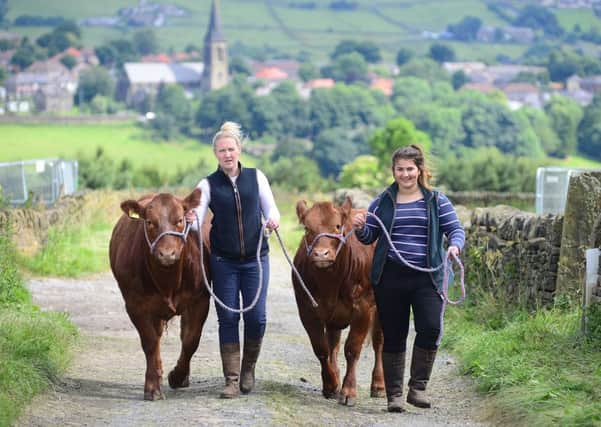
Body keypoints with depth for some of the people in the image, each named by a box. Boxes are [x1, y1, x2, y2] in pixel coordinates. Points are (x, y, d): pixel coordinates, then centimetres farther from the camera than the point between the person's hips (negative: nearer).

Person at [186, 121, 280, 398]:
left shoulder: (256, 177, 6)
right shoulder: (209, 184, 2)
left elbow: (271, 209, 6)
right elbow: (198, 215, -8)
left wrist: (273, 219, -17)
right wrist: (191, 219, -32)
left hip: (255, 258, 1)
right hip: (223, 261, -1)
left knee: (256, 317, -3)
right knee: (227, 318, -1)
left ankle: (248, 369, 20)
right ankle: (232, 380, 4)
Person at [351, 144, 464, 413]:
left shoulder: (436, 201, 6)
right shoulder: (382, 202, 8)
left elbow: (456, 229, 5)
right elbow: (369, 237, 10)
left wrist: (455, 245, -16)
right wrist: (359, 228, -11)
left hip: (427, 277, -1)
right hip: (390, 277, 1)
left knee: (430, 327, -18)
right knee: (393, 337, 5)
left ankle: (417, 387, -4)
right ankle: (394, 395, 14)